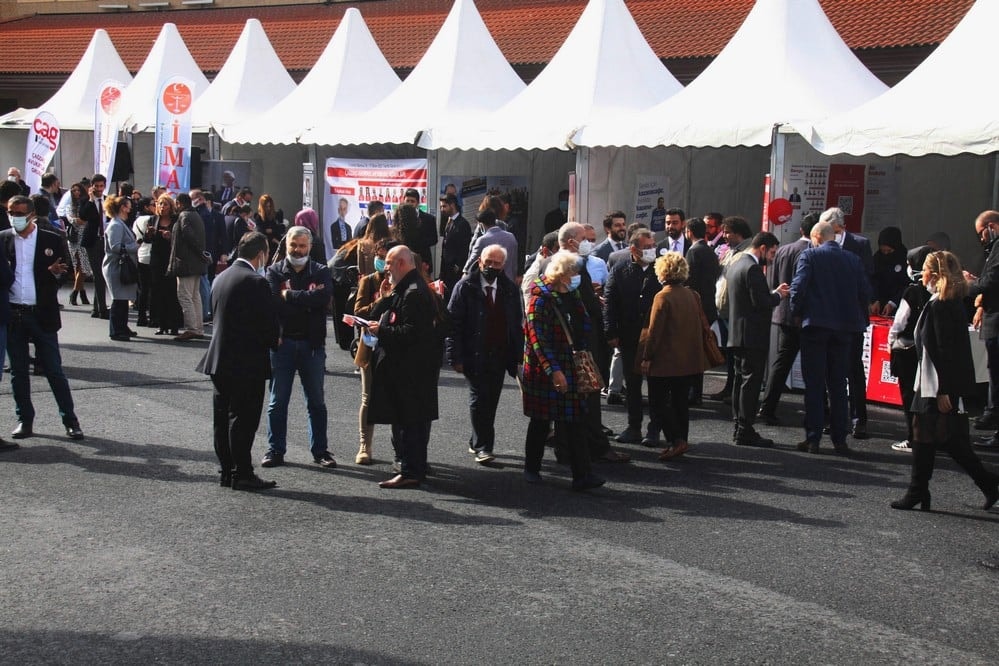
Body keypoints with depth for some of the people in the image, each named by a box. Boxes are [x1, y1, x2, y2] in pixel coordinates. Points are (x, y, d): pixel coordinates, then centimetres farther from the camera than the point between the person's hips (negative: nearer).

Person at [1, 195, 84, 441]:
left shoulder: (51, 240, 2)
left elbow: (66, 272, 4)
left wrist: (57, 272, -18)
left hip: (42, 314, -2)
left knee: (54, 370, 1)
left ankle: (70, 421, 6)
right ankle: (25, 420, 19)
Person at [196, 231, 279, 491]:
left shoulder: (221, 278, 9)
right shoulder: (257, 282, -16)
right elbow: (270, 325, -16)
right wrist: (273, 341, 6)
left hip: (219, 360, 8)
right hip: (247, 362, -8)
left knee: (222, 418, 12)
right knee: (243, 419, -2)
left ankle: (226, 470, 20)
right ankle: (242, 474, 3)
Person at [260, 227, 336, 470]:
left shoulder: (320, 272, 3)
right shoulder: (274, 271, 2)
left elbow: (324, 298, -17)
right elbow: (272, 302, -15)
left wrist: (289, 295, -12)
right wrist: (307, 299, -15)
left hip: (312, 344, 1)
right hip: (282, 343, 0)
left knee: (317, 401, 9)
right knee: (277, 401, 6)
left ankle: (320, 450, 18)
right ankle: (275, 450, 16)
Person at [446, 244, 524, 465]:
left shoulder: (510, 290, 7)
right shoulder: (465, 287, -4)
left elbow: (516, 325, 11)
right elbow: (453, 322, -6)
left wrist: (517, 355, 5)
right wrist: (455, 356, -12)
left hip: (499, 356, 4)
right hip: (474, 355, -4)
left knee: (491, 401, 9)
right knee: (479, 399, -6)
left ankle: (477, 442, 23)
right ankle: (482, 446, 1)